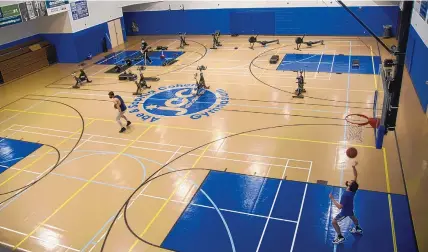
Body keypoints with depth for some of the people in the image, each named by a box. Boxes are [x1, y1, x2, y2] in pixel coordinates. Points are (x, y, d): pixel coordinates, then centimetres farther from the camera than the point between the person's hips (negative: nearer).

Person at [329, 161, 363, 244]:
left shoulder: (346, 195, -43)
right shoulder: (353, 188, -25)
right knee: (353, 217, 36)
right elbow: (355, 176, -18)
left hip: (345, 211, -7)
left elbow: (340, 206, -40)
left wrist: (332, 199, -36)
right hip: (350, 208, 7)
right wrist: (353, 167, -31)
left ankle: (340, 237, 17)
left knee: (334, 222, 6)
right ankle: (358, 229, 61)